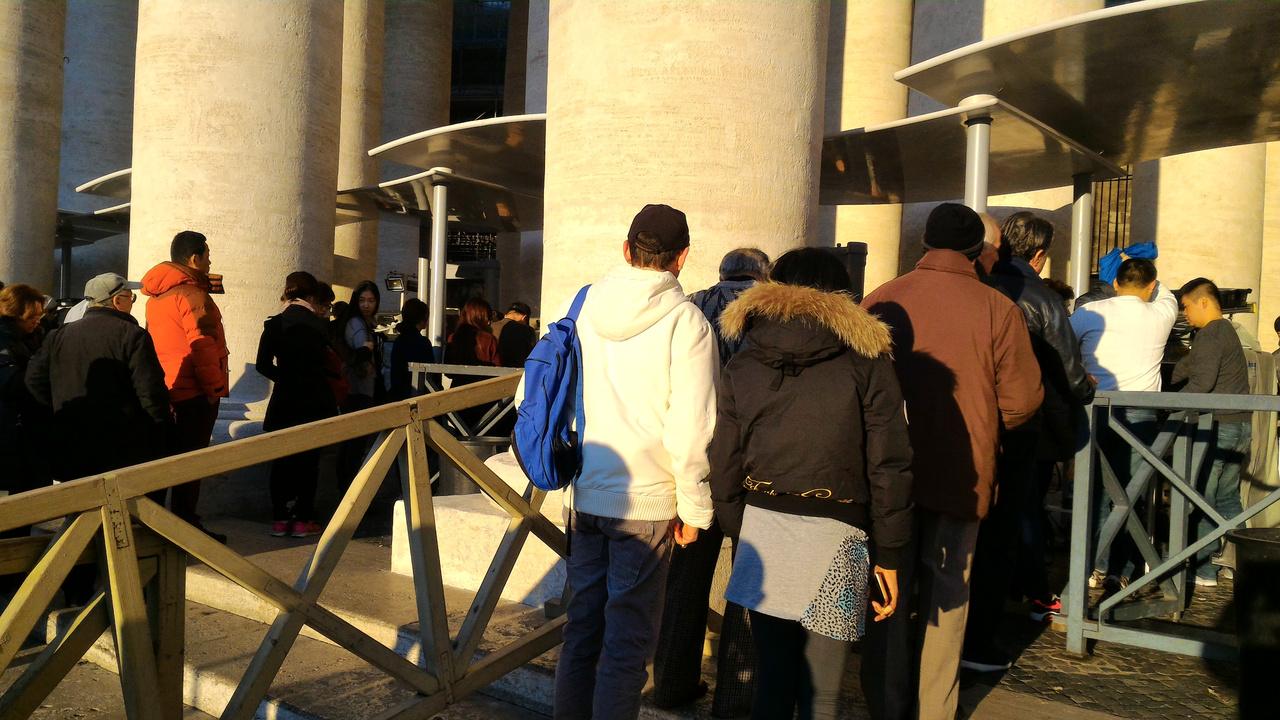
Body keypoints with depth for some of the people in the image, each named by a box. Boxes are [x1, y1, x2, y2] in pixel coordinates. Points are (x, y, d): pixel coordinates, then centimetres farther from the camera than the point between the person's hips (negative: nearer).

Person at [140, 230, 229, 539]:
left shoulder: (157, 294, 13)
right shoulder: (191, 294, -16)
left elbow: (158, 340, 18)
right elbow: (202, 346, -21)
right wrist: (216, 387, -13)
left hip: (164, 389, 9)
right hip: (194, 392, -9)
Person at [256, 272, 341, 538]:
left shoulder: (275, 324, -3)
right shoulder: (320, 324, -1)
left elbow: (264, 365, -5)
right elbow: (332, 364, 0)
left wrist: (285, 377, 10)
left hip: (284, 402, 0)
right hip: (316, 402, 0)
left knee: (282, 458, 10)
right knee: (308, 459, 6)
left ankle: (280, 518, 10)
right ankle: (303, 520, 6)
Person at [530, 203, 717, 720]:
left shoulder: (578, 308, 2)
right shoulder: (686, 322, -12)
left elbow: (530, 395, 8)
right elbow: (689, 431, -15)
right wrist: (694, 509, -3)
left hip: (582, 497, 5)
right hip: (645, 503, -4)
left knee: (582, 624, 18)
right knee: (627, 641, 7)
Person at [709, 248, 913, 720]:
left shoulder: (741, 367, 7)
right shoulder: (867, 362, 0)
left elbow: (724, 468, 7)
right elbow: (889, 468, -3)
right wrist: (888, 556, 4)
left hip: (762, 530, 3)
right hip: (834, 538, -2)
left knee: (772, 678, 15)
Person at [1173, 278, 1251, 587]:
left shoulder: (1209, 335, -12)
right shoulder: (1228, 331, 19)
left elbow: (1201, 384, -20)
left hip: (1217, 425, -10)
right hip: (1240, 425, 10)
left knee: (1200, 499, -4)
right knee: (1227, 498, 15)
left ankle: (1203, 570, -1)